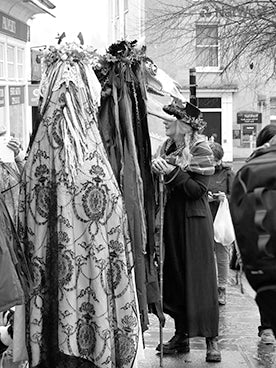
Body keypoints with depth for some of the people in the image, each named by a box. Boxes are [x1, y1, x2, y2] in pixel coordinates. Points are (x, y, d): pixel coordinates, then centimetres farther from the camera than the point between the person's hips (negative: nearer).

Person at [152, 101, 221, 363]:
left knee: (199, 277, -5)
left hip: (193, 220, -6)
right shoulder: (166, 148, 11)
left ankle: (211, 340, 0)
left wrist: (172, 173, -22)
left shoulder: (200, 150, -8)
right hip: (170, 220, 6)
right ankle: (182, 335, 16)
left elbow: (199, 189, -15)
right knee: (174, 277, 7)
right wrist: (156, 172, -3)